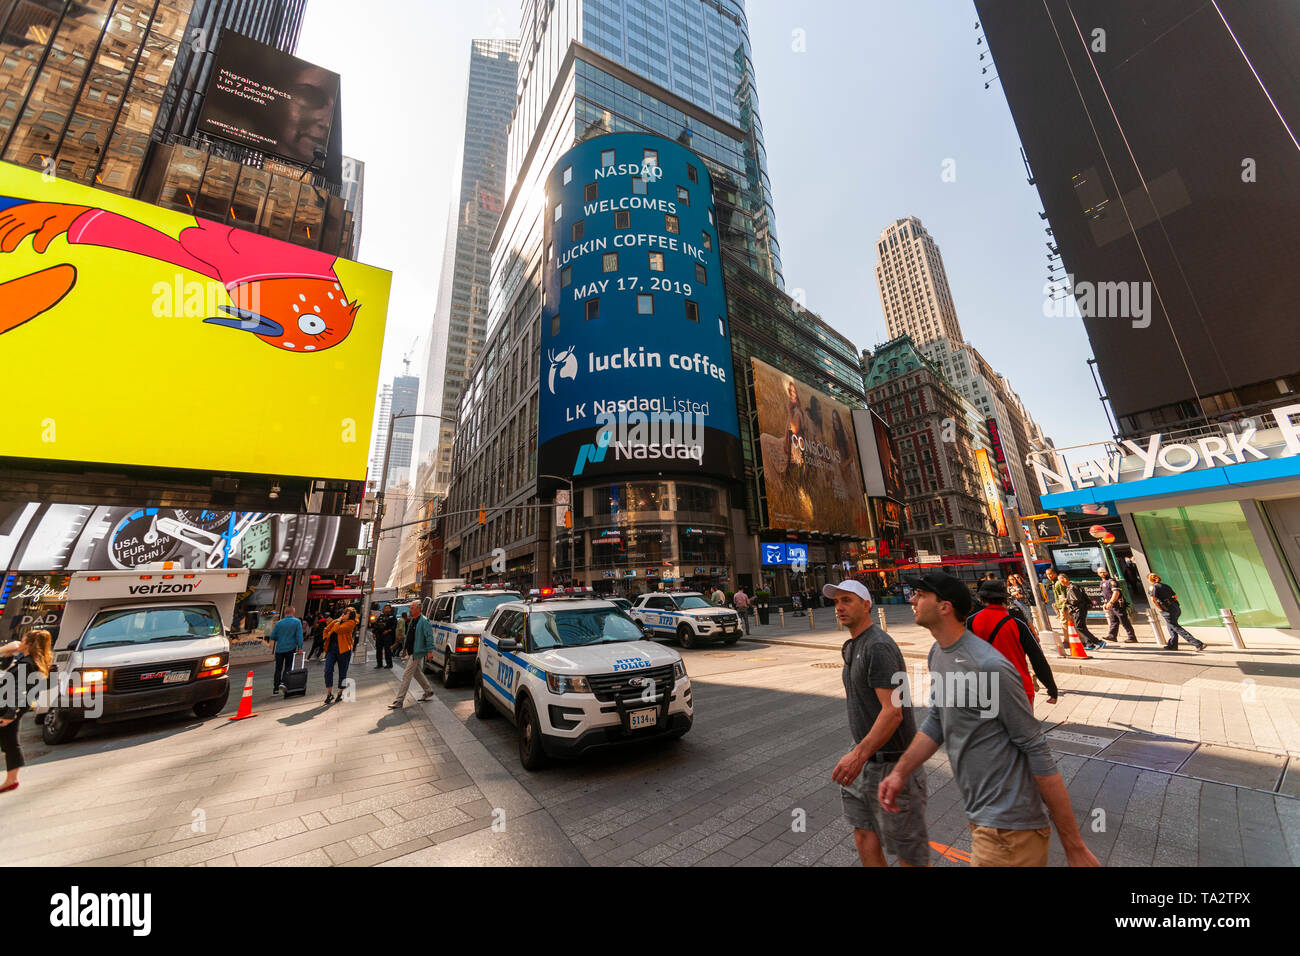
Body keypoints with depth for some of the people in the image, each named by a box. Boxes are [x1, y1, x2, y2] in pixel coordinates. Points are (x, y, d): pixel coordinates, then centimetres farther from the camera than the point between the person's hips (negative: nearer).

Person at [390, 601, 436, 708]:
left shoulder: (424, 621, -18)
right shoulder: (412, 620, 11)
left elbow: (429, 636, -19)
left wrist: (430, 650, -21)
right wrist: (407, 649, 21)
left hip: (417, 653, -10)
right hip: (411, 652, 10)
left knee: (406, 675, -5)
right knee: (417, 673, 19)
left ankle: (399, 701, 3)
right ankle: (429, 692, 32)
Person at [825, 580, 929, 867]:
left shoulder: (878, 647, -22)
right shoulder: (853, 647, 8)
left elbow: (893, 711, -27)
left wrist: (859, 755, -29)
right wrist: (858, 750, 19)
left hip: (890, 760, -8)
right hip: (867, 756, 8)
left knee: (906, 847, 8)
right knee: (863, 829, 15)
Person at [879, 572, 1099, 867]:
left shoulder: (989, 666, -24)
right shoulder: (937, 653, 2)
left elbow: (1037, 751, -18)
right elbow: (936, 721, 9)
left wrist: (1074, 845, -13)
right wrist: (900, 772, 2)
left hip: (1007, 826, -8)